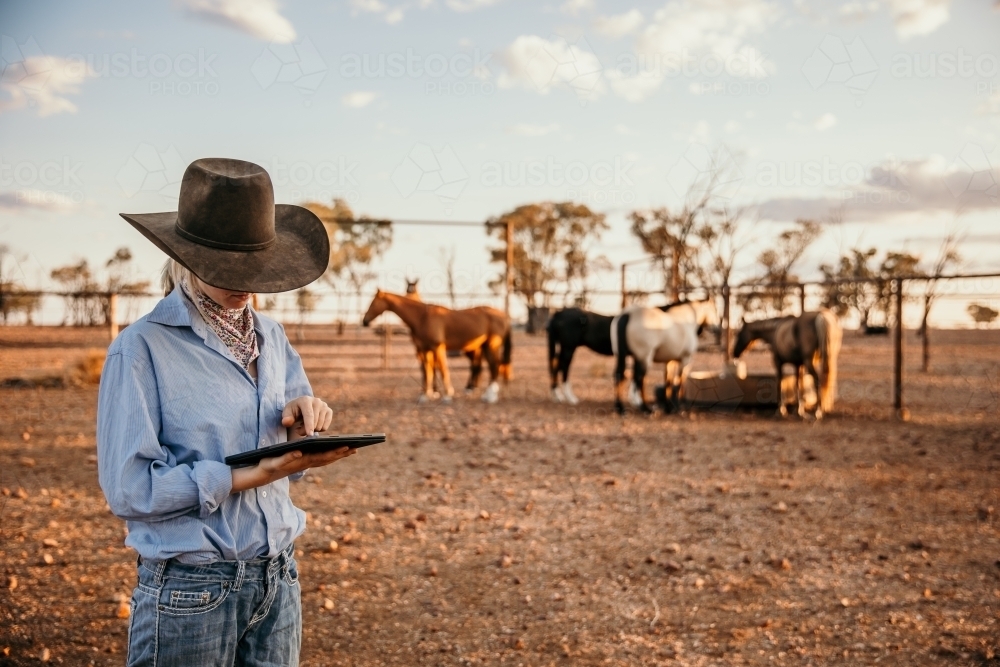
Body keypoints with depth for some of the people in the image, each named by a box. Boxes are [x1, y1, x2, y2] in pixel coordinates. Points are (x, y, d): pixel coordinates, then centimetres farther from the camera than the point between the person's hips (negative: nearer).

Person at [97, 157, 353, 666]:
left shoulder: (271, 338, 5)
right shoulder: (142, 348, -13)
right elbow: (130, 489, -18)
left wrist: (304, 418, -8)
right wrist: (252, 475, -23)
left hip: (279, 580, 5)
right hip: (191, 589, -5)